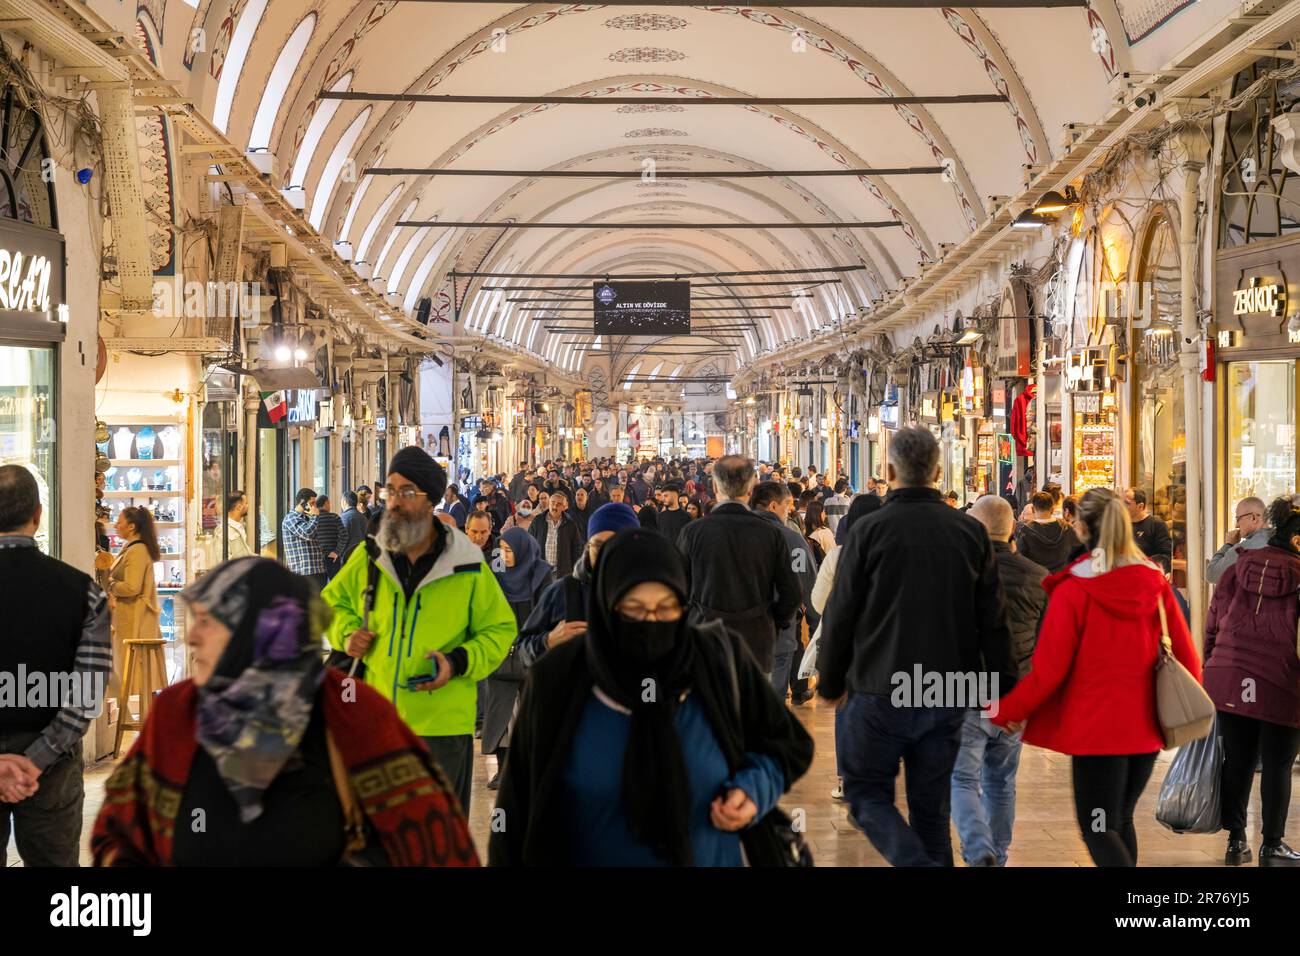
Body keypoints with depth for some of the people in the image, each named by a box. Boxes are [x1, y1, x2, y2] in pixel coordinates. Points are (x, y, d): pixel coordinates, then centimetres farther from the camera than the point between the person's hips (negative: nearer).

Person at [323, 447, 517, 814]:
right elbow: (333, 601, 21)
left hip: (442, 725, -3)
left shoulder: (467, 569, -4)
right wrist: (346, 633, 0)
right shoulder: (367, 559, 4)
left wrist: (458, 662, -13)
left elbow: (500, 630, 4)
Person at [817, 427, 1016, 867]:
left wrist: (831, 682, 8)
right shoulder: (971, 531, 2)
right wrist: (1005, 688, 8)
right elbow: (993, 620, 2)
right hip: (948, 698, 4)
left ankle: (918, 863, -13)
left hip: (879, 692, -4)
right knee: (931, 807, 14)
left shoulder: (869, 530, -9)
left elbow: (840, 616, -5)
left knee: (867, 794, 9)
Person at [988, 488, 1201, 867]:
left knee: (1098, 829, 1)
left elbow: (1047, 671, -12)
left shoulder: (1073, 591, -13)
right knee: (1120, 820, 20)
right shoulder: (1155, 583, 1)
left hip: (1097, 728, -5)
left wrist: (1006, 710, 2)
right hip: (1146, 726, 5)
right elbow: (1186, 659, 4)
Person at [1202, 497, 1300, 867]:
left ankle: (1236, 840, 17)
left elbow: (1212, 625, 9)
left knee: (1235, 762, 12)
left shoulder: (1236, 571, 6)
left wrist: (1211, 668, 17)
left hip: (1230, 680, 4)